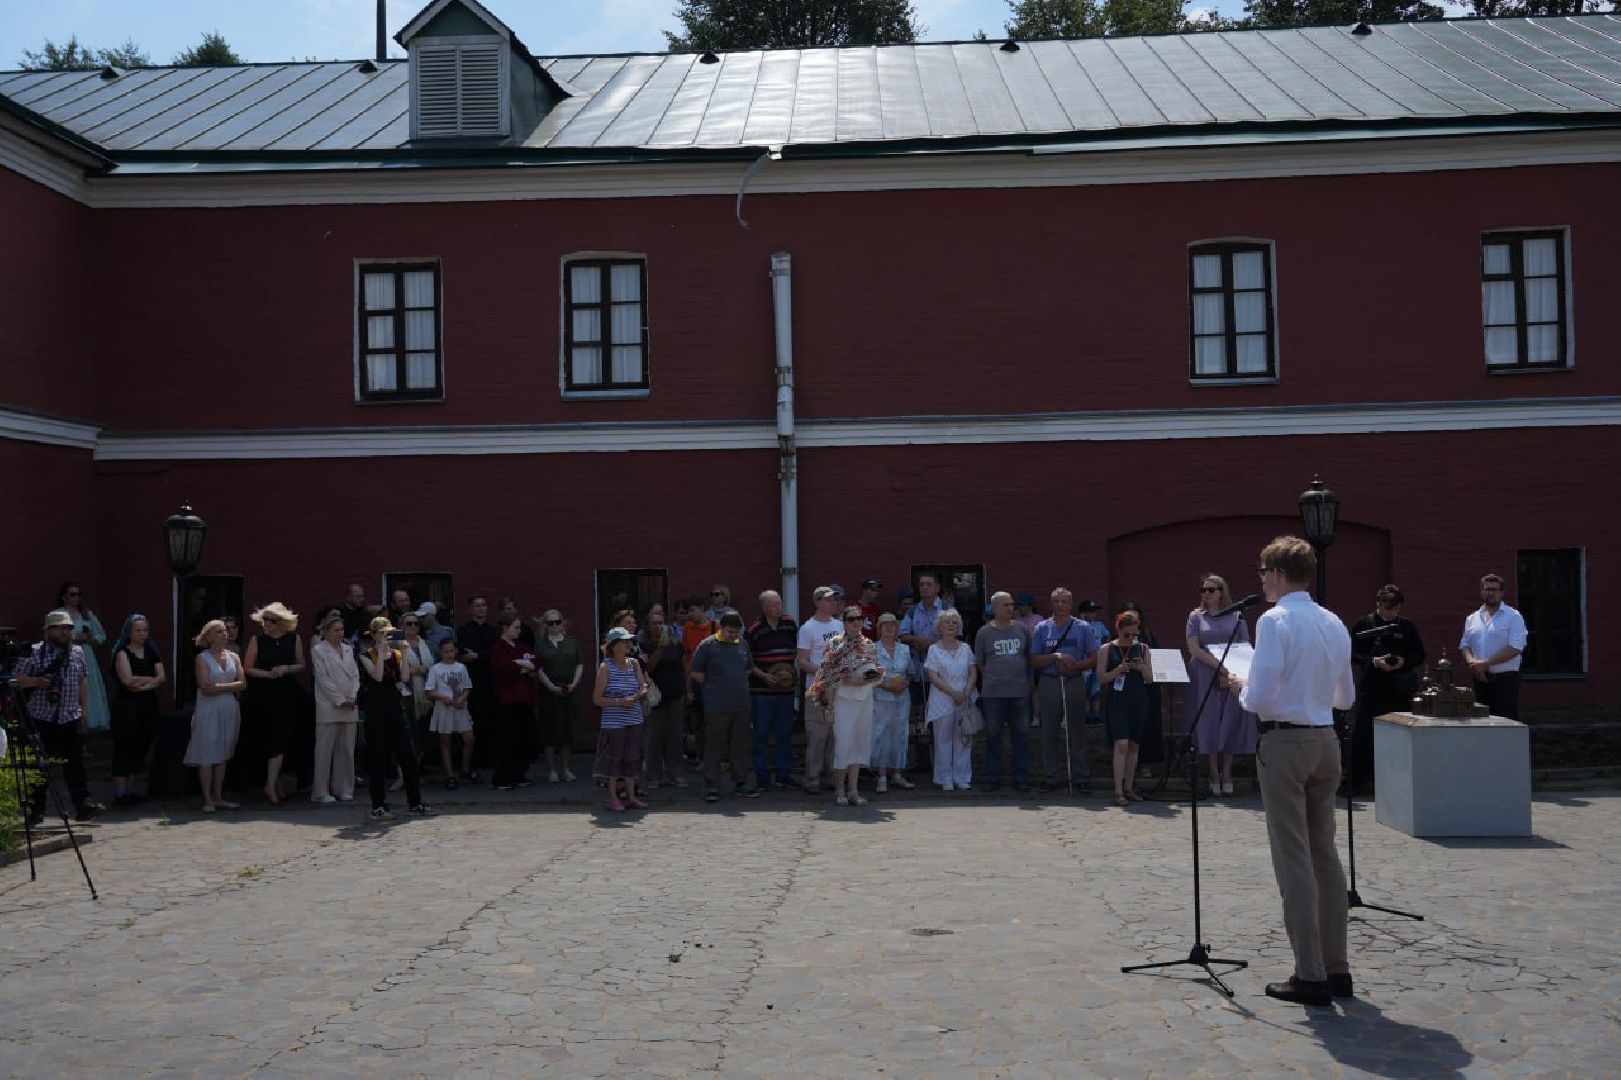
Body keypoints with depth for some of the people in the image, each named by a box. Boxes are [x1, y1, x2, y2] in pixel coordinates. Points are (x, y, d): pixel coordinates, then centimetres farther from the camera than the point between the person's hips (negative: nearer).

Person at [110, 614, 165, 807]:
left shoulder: (151, 652, 13)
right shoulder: (122, 652, -4)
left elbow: (162, 677, 2)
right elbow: (127, 679, -16)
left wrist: (143, 685, -13)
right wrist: (150, 679, -3)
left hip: (149, 705, 6)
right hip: (127, 706, -6)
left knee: (140, 748, 8)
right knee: (124, 749, -5)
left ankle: (130, 790, 15)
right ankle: (119, 793, -2)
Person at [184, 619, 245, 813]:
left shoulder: (233, 657, 11)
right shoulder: (202, 658, -3)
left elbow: (243, 684, 0)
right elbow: (205, 689, -13)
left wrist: (219, 687, -9)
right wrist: (230, 687, -10)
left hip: (230, 710, 4)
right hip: (209, 710, -4)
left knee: (222, 756, 7)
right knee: (207, 756, -4)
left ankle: (218, 797, 12)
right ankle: (207, 800, 0)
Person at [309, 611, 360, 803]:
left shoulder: (348, 649, 16)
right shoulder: (318, 650, -1)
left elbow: (355, 675, 14)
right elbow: (323, 679, -7)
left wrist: (353, 697, -2)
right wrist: (341, 700, -11)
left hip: (350, 707, 5)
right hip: (329, 707, -5)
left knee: (346, 750, 6)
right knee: (325, 749, -3)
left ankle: (344, 789, 13)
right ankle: (321, 792, 2)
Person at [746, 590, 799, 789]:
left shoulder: (790, 625, 6)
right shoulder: (754, 629, -6)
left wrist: (791, 672, 8)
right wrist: (764, 676, -15)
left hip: (786, 689, 4)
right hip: (762, 690, -4)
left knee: (785, 734, 9)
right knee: (762, 735, 1)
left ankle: (783, 775, 18)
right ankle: (762, 777, 9)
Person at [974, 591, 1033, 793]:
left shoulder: (1022, 630, 7)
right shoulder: (984, 632, 1)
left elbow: (1030, 657, 15)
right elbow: (979, 663, 7)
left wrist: (1026, 678, 9)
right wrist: (992, 678, 1)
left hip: (1020, 691, 2)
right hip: (993, 693, -1)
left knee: (1021, 735, 3)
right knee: (993, 735, 4)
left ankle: (1021, 778, 10)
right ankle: (994, 777, 13)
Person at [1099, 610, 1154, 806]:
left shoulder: (1142, 648, 8)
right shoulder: (1107, 649, 1)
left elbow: (1150, 680, 9)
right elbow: (1101, 678, -2)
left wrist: (1142, 669, -12)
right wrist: (1119, 670, -16)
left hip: (1138, 701, 4)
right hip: (1117, 701, -3)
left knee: (1134, 745, 7)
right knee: (1121, 745, -13)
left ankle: (1129, 788, 16)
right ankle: (1118, 791, -13)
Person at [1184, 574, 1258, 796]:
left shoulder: (1236, 616, 7)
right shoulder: (1196, 616, 5)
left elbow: (1245, 649, 4)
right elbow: (1194, 649, -4)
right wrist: (1219, 666, -15)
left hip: (1232, 678, 1)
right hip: (1205, 678, -1)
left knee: (1230, 723, 1)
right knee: (1209, 723, -2)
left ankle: (1227, 773, 8)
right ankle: (1213, 774, 3)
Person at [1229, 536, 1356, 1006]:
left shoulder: (1275, 621, -14)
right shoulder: (1335, 624, 9)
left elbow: (1260, 699, -19)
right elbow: (1346, 698, 16)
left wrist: (1240, 686, 1)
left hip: (1286, 742, -7)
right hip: (1326, 741, 7)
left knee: (1294, 860, -1)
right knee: (1325, 853, 14)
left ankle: (1311, 976, 2)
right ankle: (1337, 968, 20)